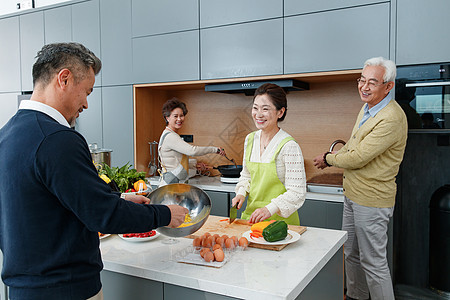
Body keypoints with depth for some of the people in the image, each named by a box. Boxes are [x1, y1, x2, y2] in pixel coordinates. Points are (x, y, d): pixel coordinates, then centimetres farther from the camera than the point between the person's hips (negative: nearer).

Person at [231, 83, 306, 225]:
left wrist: (270, 209, -25)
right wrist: (241, 193, 1)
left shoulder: (289, 146, -14)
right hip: (250, 216, 5)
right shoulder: (250, 139, 6)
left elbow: (297, 193, -14)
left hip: (279, 220, -4)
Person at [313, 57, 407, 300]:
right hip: (353, 195, 10)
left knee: (373, 261, 3)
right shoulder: (367, 108, 8)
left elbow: (358, 158, -24)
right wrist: (333, 156, 4)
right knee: (351, 253, 22)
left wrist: (328, 159, -8)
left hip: (371, 201, -10)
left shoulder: (391, 118, -23)